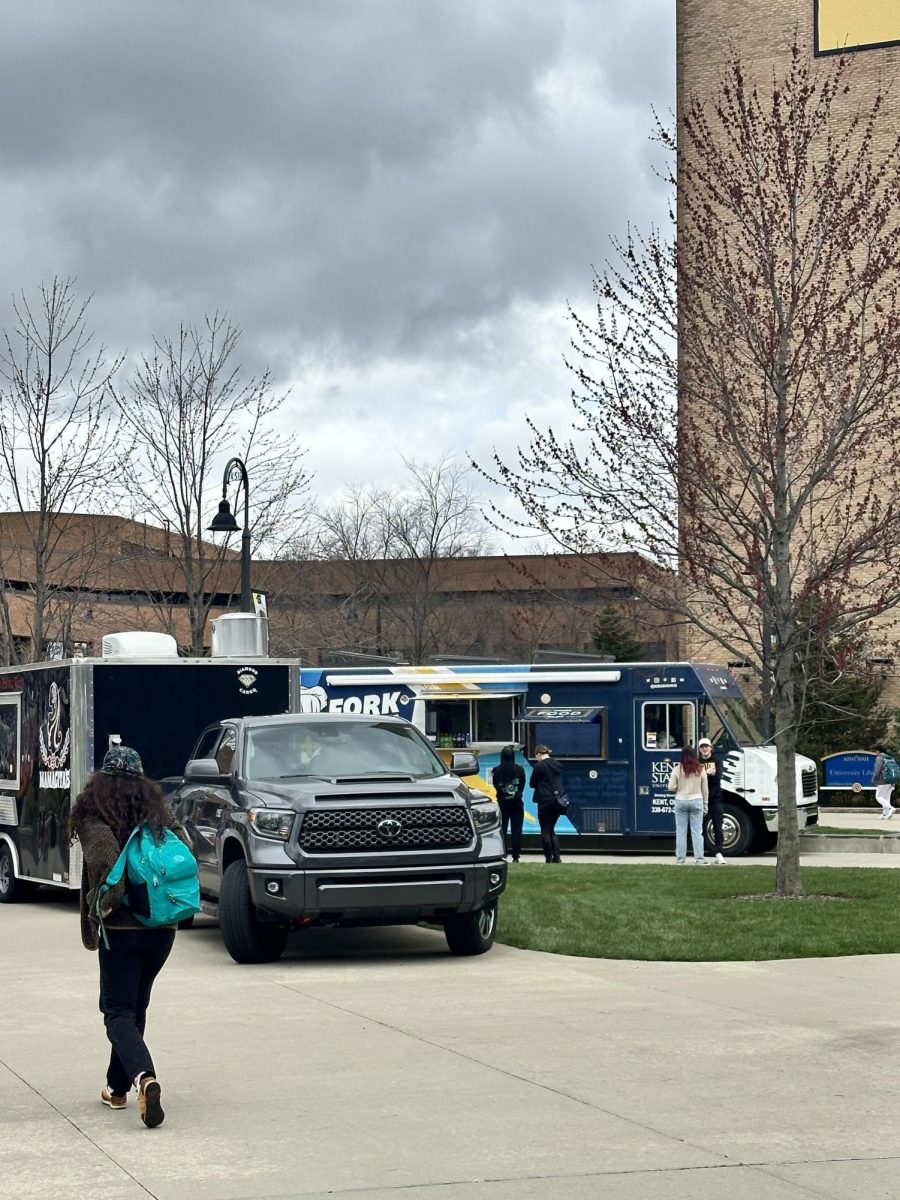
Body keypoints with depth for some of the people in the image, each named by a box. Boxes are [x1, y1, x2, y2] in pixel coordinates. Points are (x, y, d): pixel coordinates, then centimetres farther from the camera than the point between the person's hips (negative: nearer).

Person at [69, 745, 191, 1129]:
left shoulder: (93, 819, -8)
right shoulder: (159, 816, 8)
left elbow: (105, 858, -25)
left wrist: (104, 904, -14)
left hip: (121, 929, -5)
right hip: (162, 928, 5)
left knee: (119, 1013, 0)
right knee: (134, 1007, 20)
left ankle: (144, 1078, -25)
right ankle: (118, 1088, 28)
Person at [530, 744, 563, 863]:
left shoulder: (539, 765, -11)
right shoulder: (557, 765, 9)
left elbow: (532, 783, -3)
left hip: (545, 801, -6)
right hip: (557, 800, 6)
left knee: (545, 831, 2)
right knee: (552, 830, 15)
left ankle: (549, 858, 1)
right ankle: (556, 857, 6)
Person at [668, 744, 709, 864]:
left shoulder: (677, 769, -7)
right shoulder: (700, 770, -3)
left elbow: (671, 788, -7)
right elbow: (705, 790, 3)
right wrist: (705, 805, 13)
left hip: (681, 801, 0)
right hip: (697, 801, 0)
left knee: (681, 831, 7)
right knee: (697, 832, 3)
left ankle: (680, 858, 8)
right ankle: (699, 859, 1)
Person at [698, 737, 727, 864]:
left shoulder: (717, 760, 7)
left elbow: (718, 777, -8)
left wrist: (704, 774, -13)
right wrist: (708, 773, -12)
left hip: (715, 798, -1)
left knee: (718, 827, -5)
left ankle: (719, 854, -7)